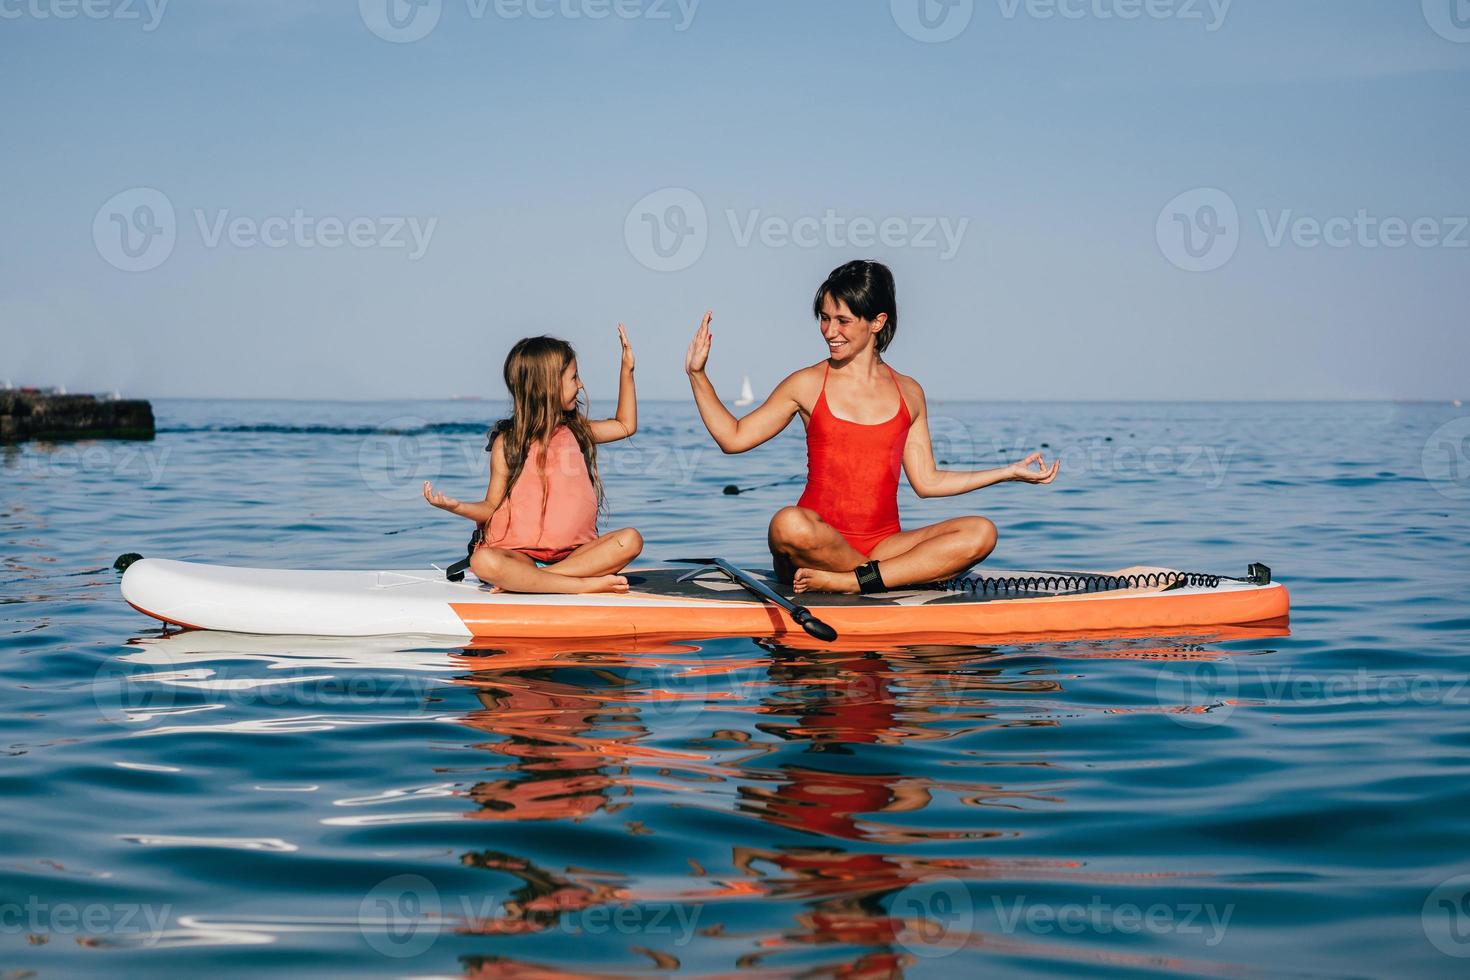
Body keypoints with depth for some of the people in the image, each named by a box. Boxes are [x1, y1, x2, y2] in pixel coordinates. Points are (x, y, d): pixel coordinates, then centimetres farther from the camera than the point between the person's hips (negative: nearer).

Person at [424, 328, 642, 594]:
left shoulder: (577, 430, 14)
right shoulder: (508, 443, 0)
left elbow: (625, 426, 30)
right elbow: (492, 508, 3)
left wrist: (627, 370, 26)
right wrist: (457, 507, -16)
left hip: (575, 551, 4)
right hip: (521, 551, -4)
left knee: (630, 540, -24)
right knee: (483, 562, -36)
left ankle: (527, 580, -29)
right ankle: (587, 584, -37)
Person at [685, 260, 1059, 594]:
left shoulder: (908, 393, 12)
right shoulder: (808, 385, 6)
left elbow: (926, 480, 16)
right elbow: (734, 437, 10)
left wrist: (1010, 472, 14)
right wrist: (698, 375, 1)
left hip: (884, 545, 3)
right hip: (818, 544, -3)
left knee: (981, 533, -20)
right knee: (788, 524, -38)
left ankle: (848, 581, -27)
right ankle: (901, 576, -18)